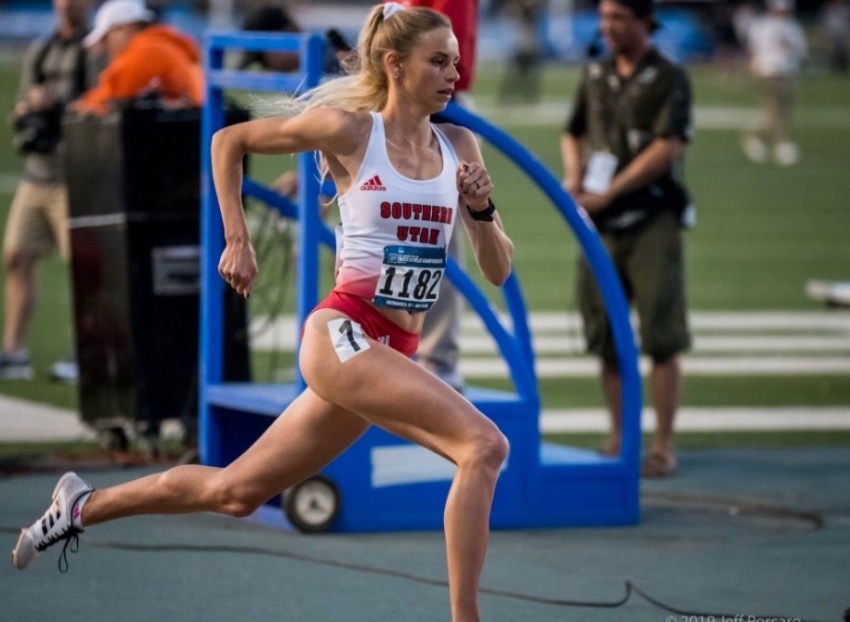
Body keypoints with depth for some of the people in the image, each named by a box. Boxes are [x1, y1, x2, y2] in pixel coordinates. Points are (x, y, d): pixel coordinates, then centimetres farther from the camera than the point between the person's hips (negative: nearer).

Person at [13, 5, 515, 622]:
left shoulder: (459, 147, 7)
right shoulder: (351, 129, -6)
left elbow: (498, 270, 8)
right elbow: (229, 141, 7)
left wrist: (483, 208, -10)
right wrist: (237, 240, 1)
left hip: (394, 354, 6)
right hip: (343, 333, -6)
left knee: (235, 491, 15)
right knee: (484, 445, -25)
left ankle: (83, 505, 34)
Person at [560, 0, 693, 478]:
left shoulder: (669, 79, -3)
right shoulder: (596, 75, 14)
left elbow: (667, 148, -12)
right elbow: (574, 134, 23)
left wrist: (607, 193, -14)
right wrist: (574, 178, 1)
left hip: (652, 220, -5)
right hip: (600, 222, 5)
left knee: (662, 337, -8)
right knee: (605, 335, 7)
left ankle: (664, 446, -6)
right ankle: (619, 436, 16)